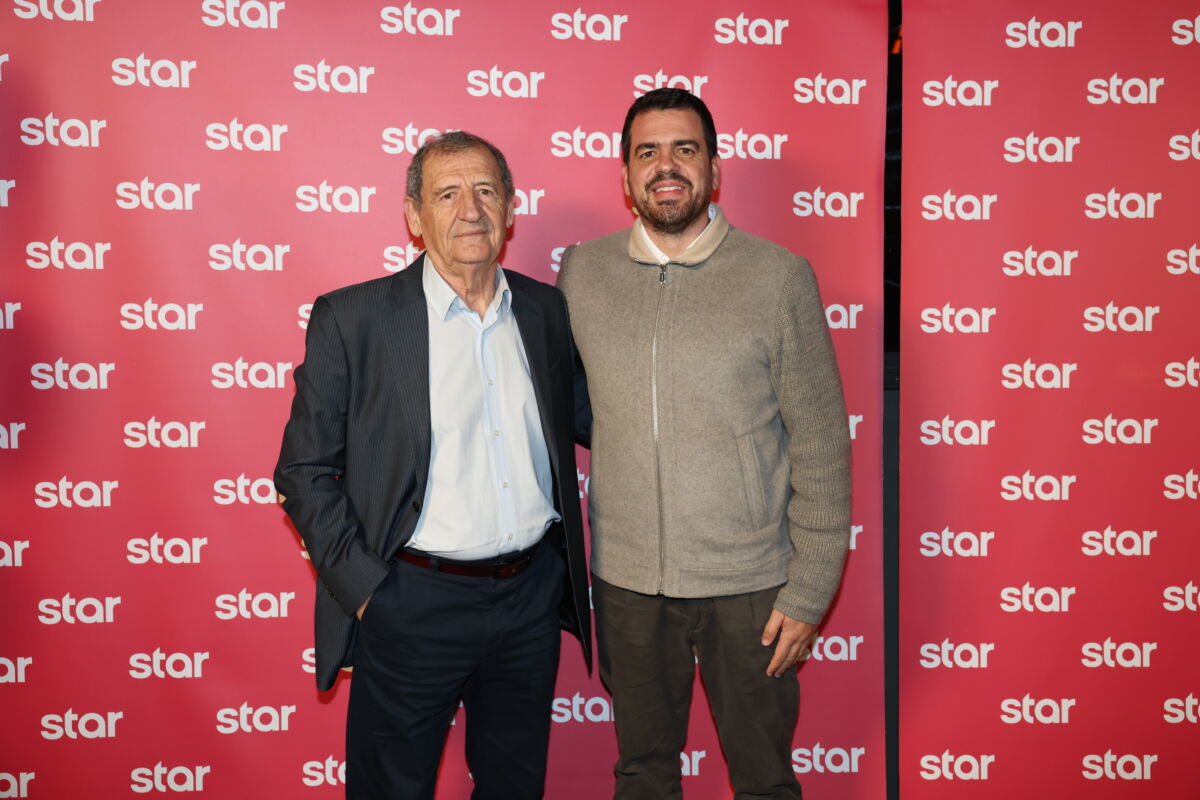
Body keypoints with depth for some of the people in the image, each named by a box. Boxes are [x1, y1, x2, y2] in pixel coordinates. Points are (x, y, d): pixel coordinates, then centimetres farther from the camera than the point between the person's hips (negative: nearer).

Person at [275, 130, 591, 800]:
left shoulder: (548, 310, 4)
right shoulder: (352, 318, -8)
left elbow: (580, 418, 20)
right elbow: (304, 471, -6)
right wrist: (361, 588, -11)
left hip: (534, 595, 4)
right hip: (412, 604, -3)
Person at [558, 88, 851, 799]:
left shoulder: (779, 275, -7)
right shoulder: (581, 274, 1)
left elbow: (820, 441, -6)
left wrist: (809, 588, -6)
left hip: (748, 581, -2)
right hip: (627, 579, 2)